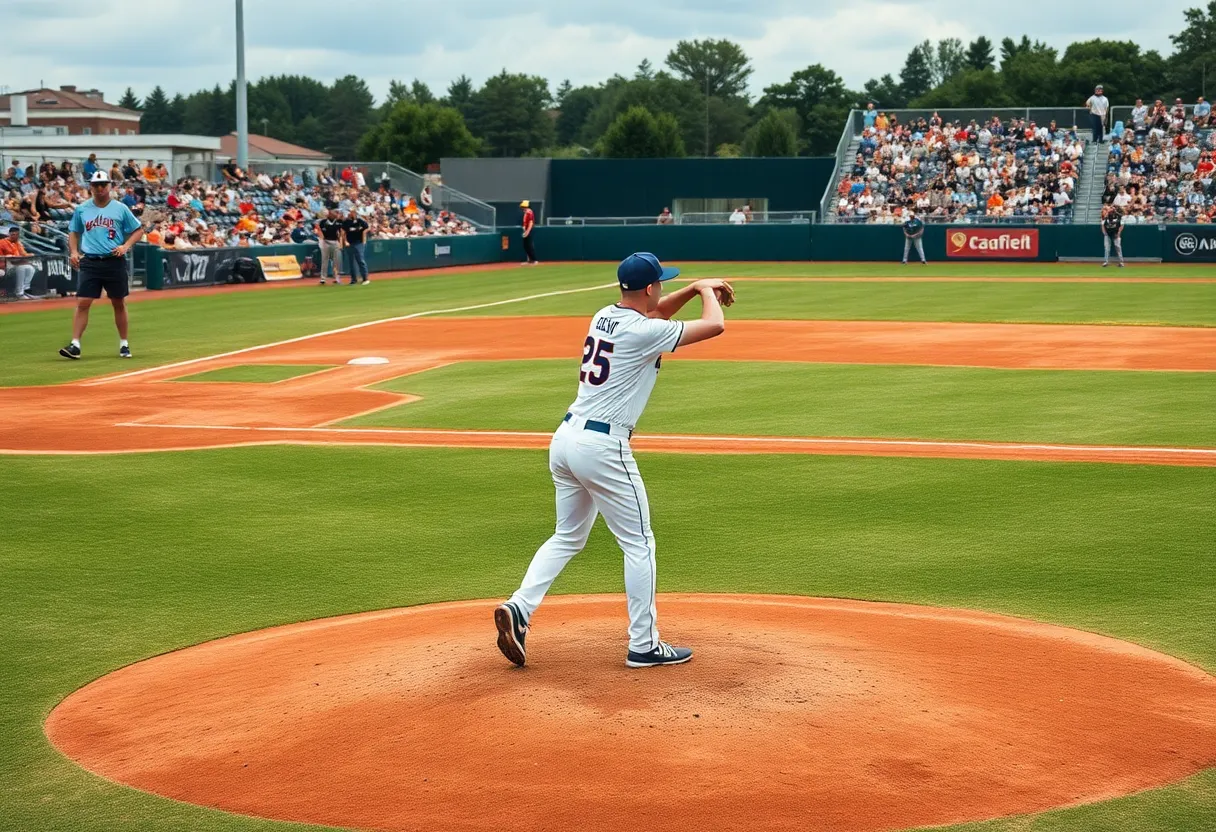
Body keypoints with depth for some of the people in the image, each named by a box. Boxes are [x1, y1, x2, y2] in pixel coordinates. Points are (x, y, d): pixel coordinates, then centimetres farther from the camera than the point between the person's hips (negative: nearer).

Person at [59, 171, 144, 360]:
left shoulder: (120, 208, 2)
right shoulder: (81, 209, 7)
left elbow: (138, 230, 5)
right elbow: (74, 232, 18)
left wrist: (125, 246, -10)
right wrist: (74, 251, 1)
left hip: (114, 261, -1)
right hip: (90, 262, 1)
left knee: (119, 303, 8)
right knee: (82, 302, -8)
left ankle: (124, 344, 19)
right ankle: (75, 345, -9)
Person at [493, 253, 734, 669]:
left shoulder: (605, 317, 11)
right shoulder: (643, 332, -13)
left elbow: (650, 312, 33)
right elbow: (715, 326, -8)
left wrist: (695, 288, 25)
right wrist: (705, 291, 12)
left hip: (565, 438, 8)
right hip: (601, 447, -8)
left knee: (567, 537, 20)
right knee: (638, 544, 4)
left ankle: (519, 608, 2)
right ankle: (644, 645, 9)